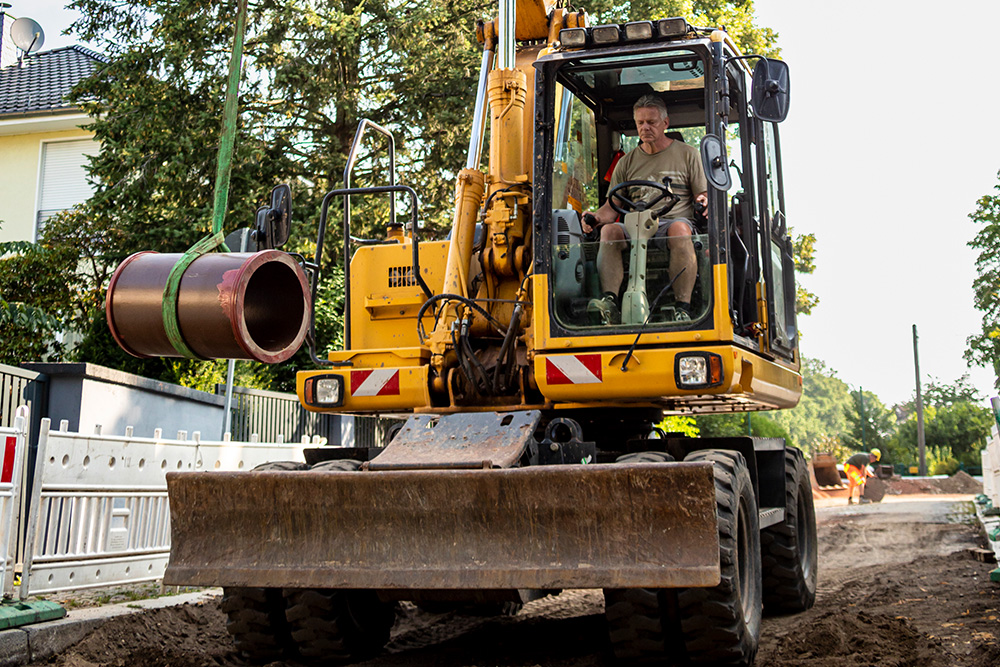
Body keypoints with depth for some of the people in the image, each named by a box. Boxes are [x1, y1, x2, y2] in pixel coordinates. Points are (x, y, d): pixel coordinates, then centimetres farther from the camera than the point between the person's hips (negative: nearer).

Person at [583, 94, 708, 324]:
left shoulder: (687, 154, 15)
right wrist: (595, 217, -5)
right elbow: (612, 206, 18)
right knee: (609, 230, -30)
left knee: (679, 229, -39)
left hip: (674, 220, -2)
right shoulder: (627, 162, 22)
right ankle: (609, 301, -44)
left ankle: (683, 308, -42)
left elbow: (703, 195, 12)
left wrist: (704, 201, -13)